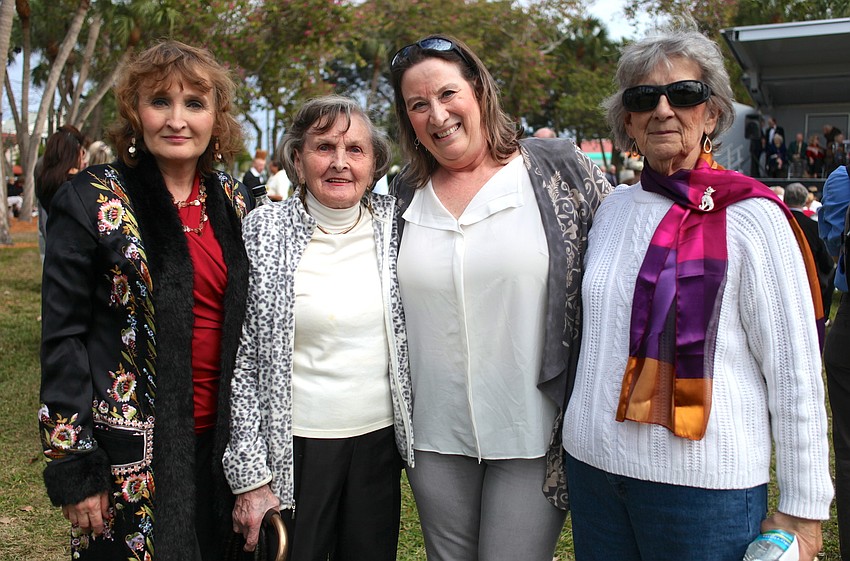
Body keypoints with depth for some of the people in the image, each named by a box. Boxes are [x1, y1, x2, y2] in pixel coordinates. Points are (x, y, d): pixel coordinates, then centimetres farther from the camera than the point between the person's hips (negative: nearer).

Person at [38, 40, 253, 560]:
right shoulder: (91, 201, -8)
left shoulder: (234, 200, 6)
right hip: (132, 450, -4)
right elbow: (62, 337, -9)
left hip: (221, 440, 5)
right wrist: (75, 468, -11)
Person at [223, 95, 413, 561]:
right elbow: (242, 360, -7)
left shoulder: (396, 223, 0)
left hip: (381, 437, 3)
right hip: (294, 441, -2)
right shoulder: (263, 231, -8)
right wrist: (250, 476, -8)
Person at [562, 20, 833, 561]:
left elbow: (795, 373, -9)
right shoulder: (614, 208, 5)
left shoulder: (750, 216, -10)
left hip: (704, 484, -5)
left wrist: (802, 510, -7)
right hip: (593, 466, 5)